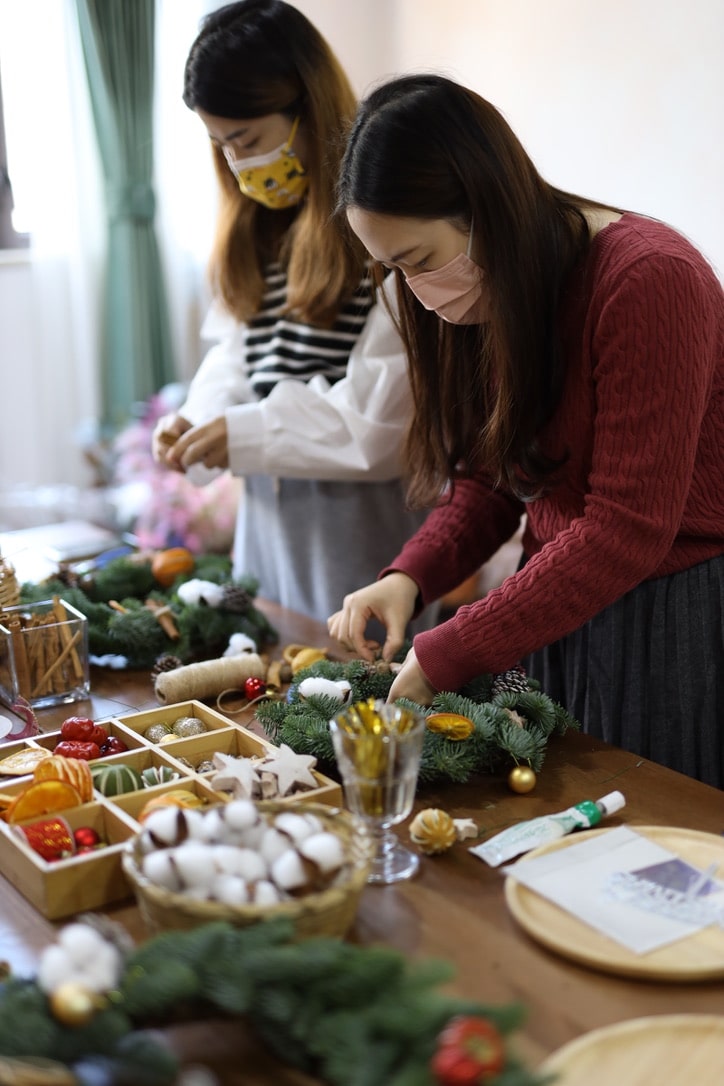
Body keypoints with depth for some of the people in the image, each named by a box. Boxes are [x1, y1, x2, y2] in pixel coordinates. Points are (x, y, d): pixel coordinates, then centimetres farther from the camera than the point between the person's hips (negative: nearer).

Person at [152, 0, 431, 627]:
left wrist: (248, 434, -17)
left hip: (361, 513, -7)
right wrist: (201, 422, -2)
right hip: (268, 508, 7)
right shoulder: (256, 226, 10)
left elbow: (384, 406, -19)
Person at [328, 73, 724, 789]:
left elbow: (627, 530, -23)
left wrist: (445, 657, -22)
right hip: (557, 611, 7)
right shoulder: (487, 299, 3)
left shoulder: (650, 280, -22)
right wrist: (408, 578, -9)